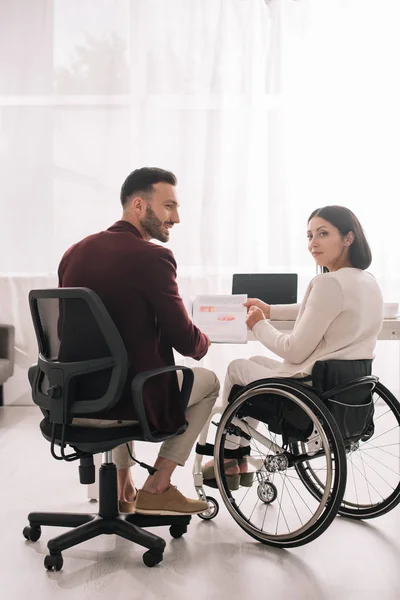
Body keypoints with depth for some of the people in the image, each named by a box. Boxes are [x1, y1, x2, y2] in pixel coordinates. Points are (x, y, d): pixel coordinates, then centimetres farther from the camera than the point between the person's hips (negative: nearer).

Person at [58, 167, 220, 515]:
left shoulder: (74, 252, 5)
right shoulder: (152, 257, -15)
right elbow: (188, 343, -12)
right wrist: (204, 342, 12)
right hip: (125, 402, -6)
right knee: (208, 382, 20)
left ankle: (121, 486, 37)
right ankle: (157, 489, 20)